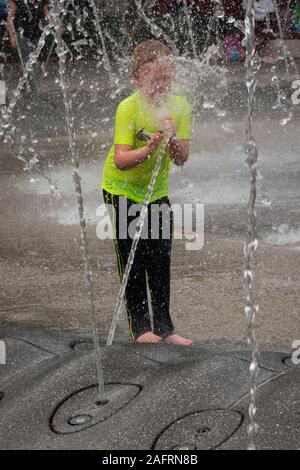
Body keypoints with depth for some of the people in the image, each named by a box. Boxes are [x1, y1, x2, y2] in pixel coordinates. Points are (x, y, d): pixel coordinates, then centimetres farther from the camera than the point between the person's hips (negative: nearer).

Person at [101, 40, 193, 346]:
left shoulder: (179, 106, -10)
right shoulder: (128, 108, -23)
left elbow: (181, 159, -14)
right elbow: (121, 160, -32)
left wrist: (172, 138, -33)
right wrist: (152, 146, -45)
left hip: (157, 191, 4)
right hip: (122, 189, -4)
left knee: (161, 260, 5)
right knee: (132, 260, -2)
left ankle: (163, 328, 15)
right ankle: (139, 328, 9)